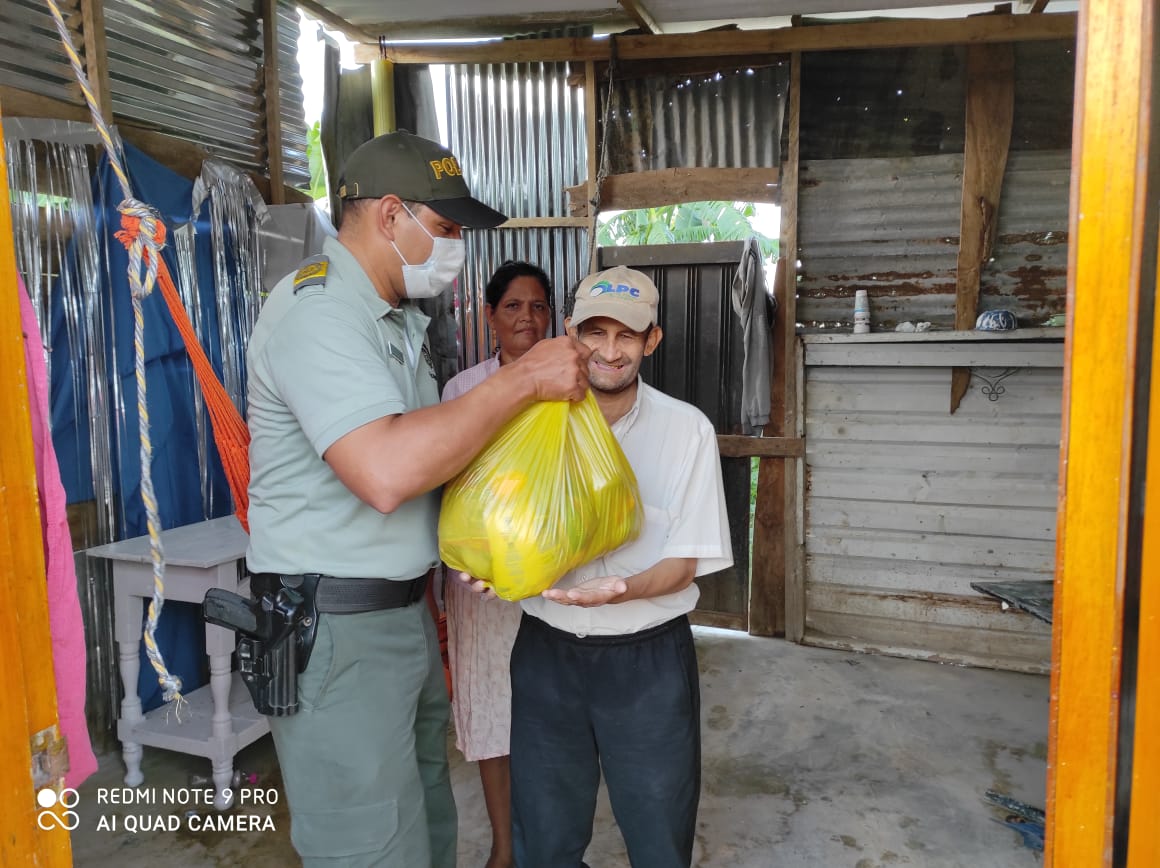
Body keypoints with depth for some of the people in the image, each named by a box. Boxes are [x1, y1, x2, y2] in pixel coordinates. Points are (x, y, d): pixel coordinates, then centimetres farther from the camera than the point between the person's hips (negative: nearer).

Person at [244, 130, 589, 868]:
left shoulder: (396, 315, 13)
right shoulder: (318, 310, -18)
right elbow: (385, 472, -32)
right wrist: (524, 378, -24)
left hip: (405, 611, 9)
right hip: (334, 630, -9)